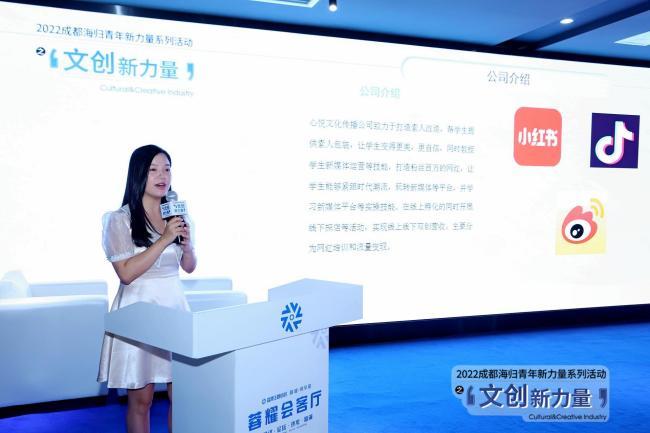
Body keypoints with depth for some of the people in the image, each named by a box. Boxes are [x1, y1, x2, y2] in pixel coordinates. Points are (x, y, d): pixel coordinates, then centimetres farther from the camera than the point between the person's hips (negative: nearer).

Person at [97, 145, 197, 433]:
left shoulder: (176, 215, 8)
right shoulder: (120, 219, -7)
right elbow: (126, 273, -15)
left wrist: (186, 244, -8)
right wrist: (164, 240, -19)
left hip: (175, 305, 4)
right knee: (141, 399, 5)